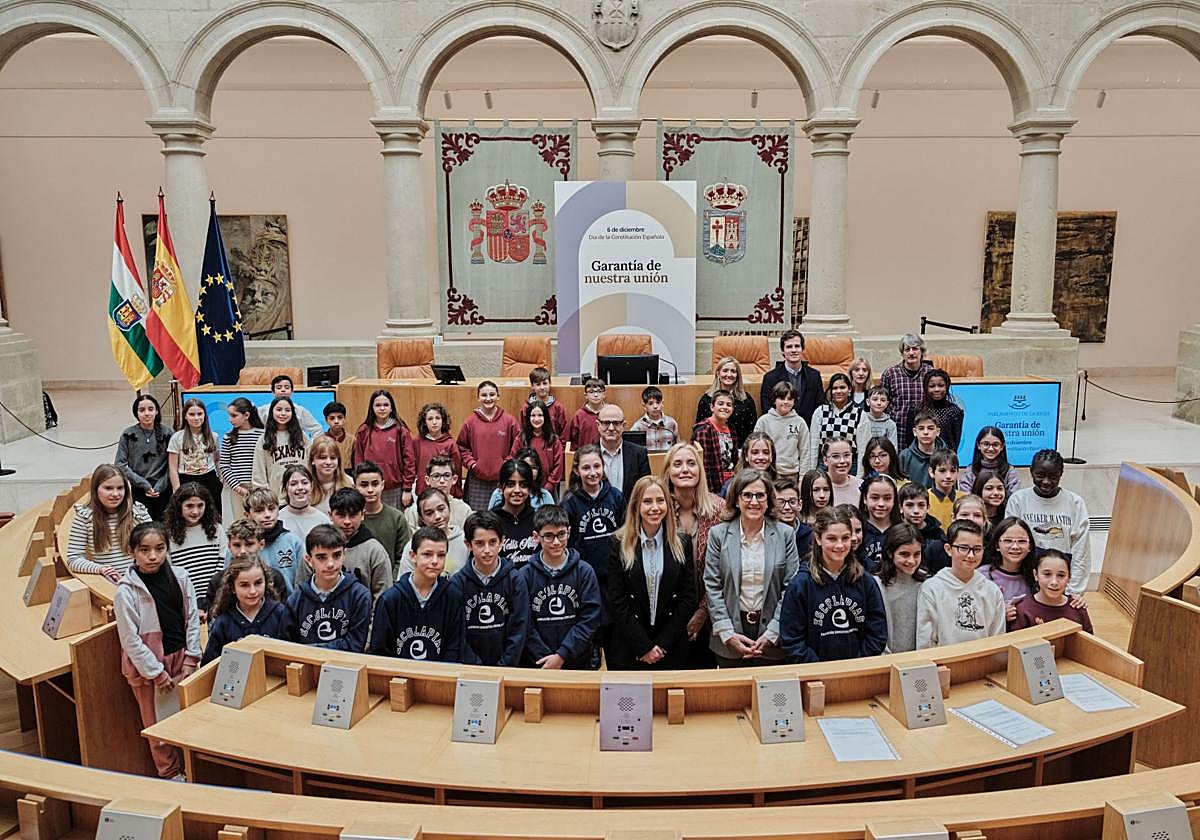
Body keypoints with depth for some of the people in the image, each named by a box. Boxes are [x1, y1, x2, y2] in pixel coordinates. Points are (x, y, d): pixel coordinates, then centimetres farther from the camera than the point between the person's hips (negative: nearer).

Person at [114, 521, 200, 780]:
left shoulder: (180, 577, -3)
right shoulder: (126, 591, -14)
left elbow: (192, 619, 3)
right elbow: (131, 639, -12)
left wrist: (190, 661, -1)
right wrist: (158, 673, -10)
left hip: (179, 658, 3)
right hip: (146, 664, -3)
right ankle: (171, 774, 26)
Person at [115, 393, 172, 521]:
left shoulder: (166, 434, 3)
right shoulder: (128, 435, 2)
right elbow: (120, 464, -1)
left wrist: (159, 486, -8)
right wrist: (144, 484, -8)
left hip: (163, 492, 1)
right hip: (137, 492, 0)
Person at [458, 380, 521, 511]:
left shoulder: (509, 420, 0)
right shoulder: (471, 422, 2)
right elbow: (461, 446, 9)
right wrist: (471, 463, -3)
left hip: (502, 479, 0)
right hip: (477, 480, 1)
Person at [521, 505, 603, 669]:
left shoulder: (584, 572, -2)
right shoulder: (526, 575, -3)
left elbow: (589, 620, -7)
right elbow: (525, 624, -6)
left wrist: (562, 656, -14)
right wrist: (546, 658, -14)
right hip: (535, 664, 0)